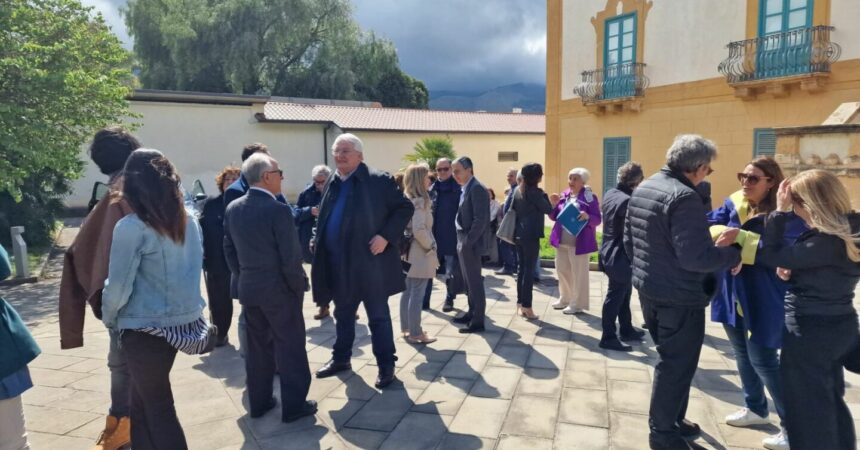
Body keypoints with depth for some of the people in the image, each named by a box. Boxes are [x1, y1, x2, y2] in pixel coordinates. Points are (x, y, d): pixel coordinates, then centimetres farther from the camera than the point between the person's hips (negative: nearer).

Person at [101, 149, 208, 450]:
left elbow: (118, 286, -13)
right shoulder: (189, 221, 2)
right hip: (185, 321, 6)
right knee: (142, 401, 21)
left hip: (146, 329, -6)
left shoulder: (131, 227, -16)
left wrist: (109, 318, 6)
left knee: (158, 408, 9)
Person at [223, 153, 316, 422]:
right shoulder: (278, 210, -19)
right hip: (279, 290, -7)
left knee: (257, 348, 17)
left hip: (248, 290, 7)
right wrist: (299, 287, -6)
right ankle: (294, 405, 14)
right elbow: (291, 258, -19)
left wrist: (244, 278, 17)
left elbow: (229, 250, 8)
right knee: (290, 348, 6)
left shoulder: (232, 209, 2)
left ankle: (259, 403, 27)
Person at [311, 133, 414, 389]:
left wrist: (386, 236, -18)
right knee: (343, 315, 19)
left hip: (369, 262, -6)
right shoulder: (333, 185, 11)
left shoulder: (379, 181, -8)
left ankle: (386, 366, 18)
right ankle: (341, 358, 36)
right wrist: (317, 241, 4)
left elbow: (405, 208, -8)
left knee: (378, 317, 5)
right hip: (338, 265, 6)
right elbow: (324, 220, 21)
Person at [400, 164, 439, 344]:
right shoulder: (421, 201, -16)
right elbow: (419, 230, -25)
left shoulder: (406, 199, 10)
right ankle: (415, 333, 4)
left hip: (409, 252, 9)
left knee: (408, 291, 14)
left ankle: (406, 328, 24)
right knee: (417, 294, -3)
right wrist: (431, 247, -12)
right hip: (420, 254, -9)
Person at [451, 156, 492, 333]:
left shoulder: (477, 188, -16)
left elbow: (481, 219, -22)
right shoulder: (465, 189, 14)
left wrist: (468, 242, -21)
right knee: (469, 281, 18)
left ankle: (478, 321, 7)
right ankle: (472, 313, 30)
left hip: (471, 244, -9)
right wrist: (462, 242, 13)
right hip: (464, 242, 9)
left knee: (475, 282, -1)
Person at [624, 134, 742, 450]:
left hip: (649, 290, 9)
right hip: (679, 297, -9)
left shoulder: (643, 188, 7)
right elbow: (695, 256, -28)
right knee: (677, 365, 6)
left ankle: (670, 419, 37)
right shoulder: (684, 196, -22)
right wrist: (734, 253, -13)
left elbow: (629, 241, 13)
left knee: (670, 359, 23)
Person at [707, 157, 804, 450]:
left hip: (763, 297, -7)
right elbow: (708, 225, -6)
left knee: (762, 359, -2)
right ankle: (755, 408, 39)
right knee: (742, 353, 19)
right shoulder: (732, 204, 4)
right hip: (734, 293, 7)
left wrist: (740, 238, -31)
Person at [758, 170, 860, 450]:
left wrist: (780, 211, -19)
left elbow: (770, 256, -21)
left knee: (807, 405, 8)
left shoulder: (826, 241, -26)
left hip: (811, 329, -9)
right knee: (830, 399, 24)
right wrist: (792, 269, -3)